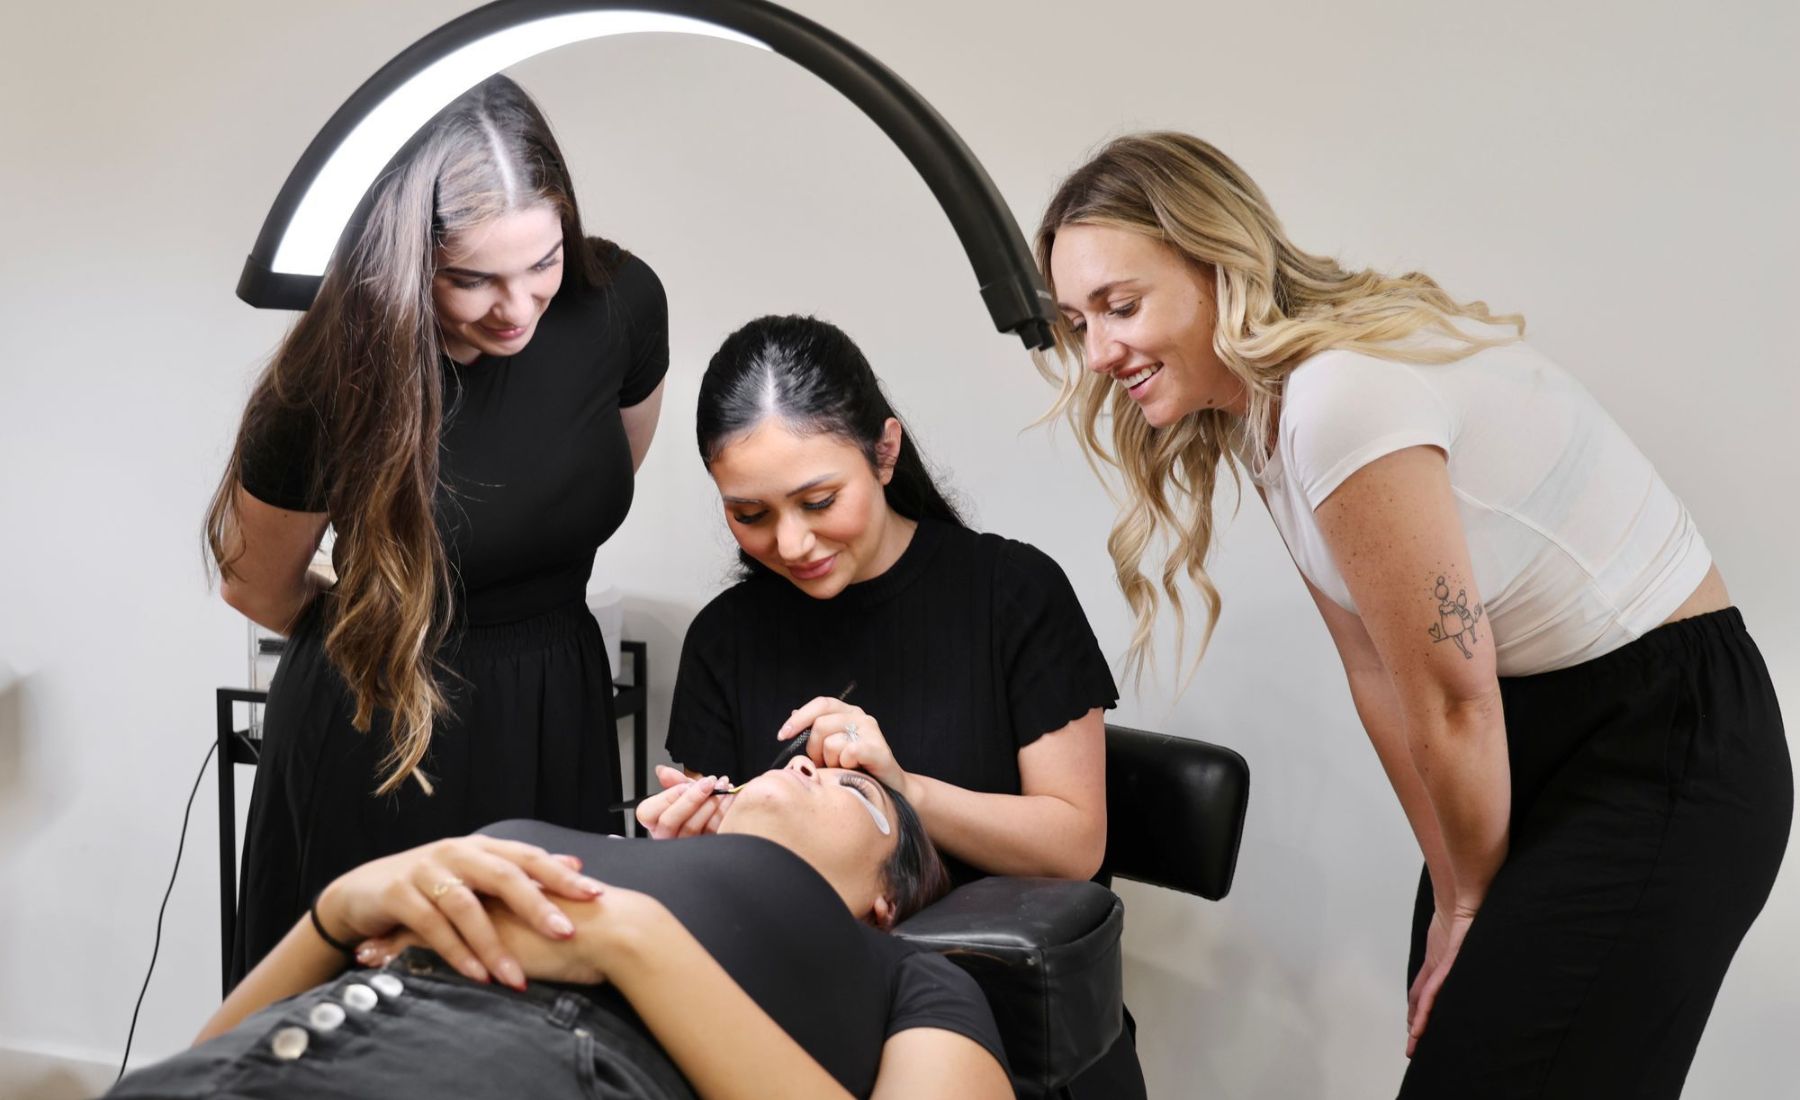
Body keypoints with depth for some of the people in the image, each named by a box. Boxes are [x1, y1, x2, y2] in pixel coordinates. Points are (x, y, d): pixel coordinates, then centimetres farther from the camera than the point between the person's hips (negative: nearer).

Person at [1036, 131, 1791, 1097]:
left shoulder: (1343, 395, -27)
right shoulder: (1257, 411, 2)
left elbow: (1451, 701, -20)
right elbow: (1378, 675, 4)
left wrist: (1474, 901, -5)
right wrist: (1455, 896, 4)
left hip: (1667, 739, -8)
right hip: (1533, 731, 8)